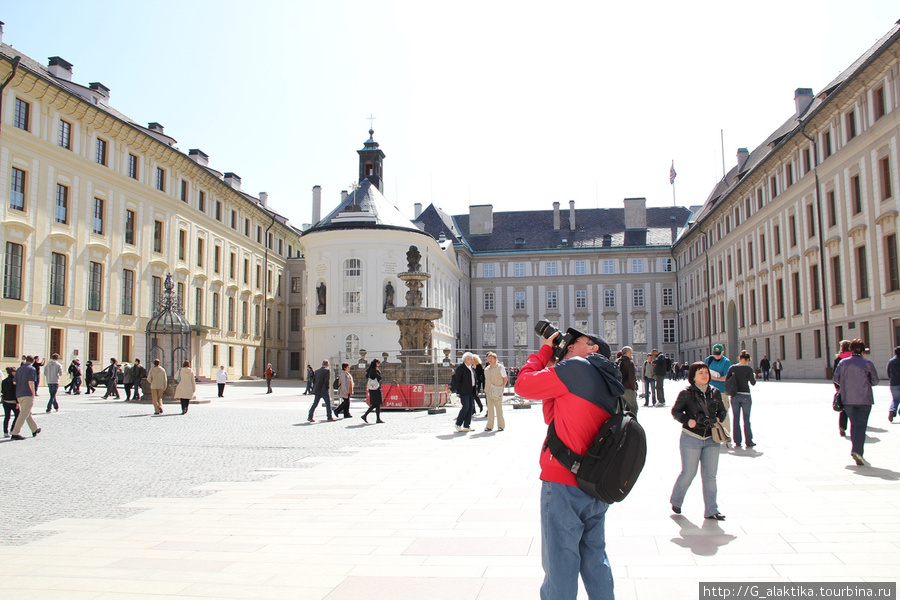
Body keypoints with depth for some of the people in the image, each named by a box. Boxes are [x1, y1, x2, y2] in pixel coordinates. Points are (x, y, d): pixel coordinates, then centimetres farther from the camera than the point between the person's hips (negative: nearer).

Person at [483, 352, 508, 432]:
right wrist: (486, 389, 10)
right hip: (488, 391, 5)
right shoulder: (486, 369, 13)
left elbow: (505, 379, 0)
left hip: (497, 391, -5)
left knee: (499, 408, -2)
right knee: (490, 409, 6)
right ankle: (490, 426, 9)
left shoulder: (500, 367, -2)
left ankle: (501, 425, 5)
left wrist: (502, 388, -4)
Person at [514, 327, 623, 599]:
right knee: (595, 559, 19)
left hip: (564, 484, -9)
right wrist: (551, 362, 17)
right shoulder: (608, 385, 17)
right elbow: (552, 417, 20)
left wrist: (545, 351, 8)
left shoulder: (577, 368, -9)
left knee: (559, 564, -2)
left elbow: (523, 384, -6)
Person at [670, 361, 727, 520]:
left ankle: (711, 510, 11)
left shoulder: (715, 392, 7)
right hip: (691, 438, -4)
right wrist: (687, 420, -16)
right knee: (688, 473, 2)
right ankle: (676, 502, 26)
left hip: (711, 439, 4)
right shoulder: (687, 393, -5)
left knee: (710, 476, 4)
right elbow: (675, 411, 0)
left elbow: (722, 410, 18)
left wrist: (719, 419, -3)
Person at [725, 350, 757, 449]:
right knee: (746, 419, 6)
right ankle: (749, 442, 9)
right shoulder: (748, 368, -9)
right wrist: (754, 375, 13)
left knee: (736, 419, 9)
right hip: (745, 395, -3)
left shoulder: (732, 368, -1)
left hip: (734, 396, 3)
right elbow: (753, 383, -6)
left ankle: (737, 442, 11)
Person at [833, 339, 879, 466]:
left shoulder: (843, 363, 1)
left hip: (847, 399, 3)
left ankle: (857, 450, 21)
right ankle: (857, 451, -20)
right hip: (864, 399, -3)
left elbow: (836, 379, 2)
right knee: (861, 426, -5)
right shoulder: (867, 363, -5)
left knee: (854, 424, 17)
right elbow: (875, 381, -2)